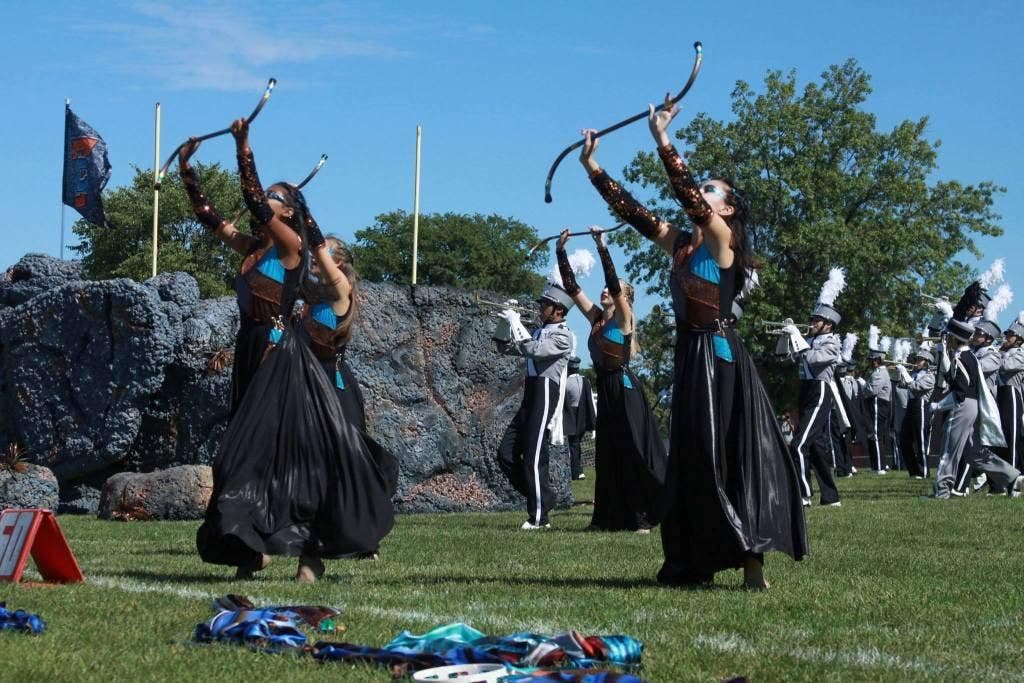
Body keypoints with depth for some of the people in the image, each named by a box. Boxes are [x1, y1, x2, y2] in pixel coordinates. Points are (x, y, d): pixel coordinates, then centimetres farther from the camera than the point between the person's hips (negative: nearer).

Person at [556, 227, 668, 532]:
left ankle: (643, 517, -4)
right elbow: (571, 286, 10)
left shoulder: (624, 318, -4)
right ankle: (614, 517, 13)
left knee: (633, 453, -6)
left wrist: (601, 246, -20)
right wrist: (561, 252, 4)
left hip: (624, 389, -7)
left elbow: (613, 280, -17)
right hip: (605, 389, 7)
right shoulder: (595, 317, 13)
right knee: (608, 456, 8)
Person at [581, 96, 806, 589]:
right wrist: (592, 166, 12)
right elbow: (631, 210, 14)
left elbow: (688, 195, -19)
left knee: (727, 455, -11)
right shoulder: (679, 243, 14)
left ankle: (751, 560, -10)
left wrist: (663, 141, -22)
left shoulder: (722, 238, -6)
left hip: (718, 357, -8)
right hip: (690, 357, 8)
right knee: (692, 457, 9)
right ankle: (696, 561, 14)